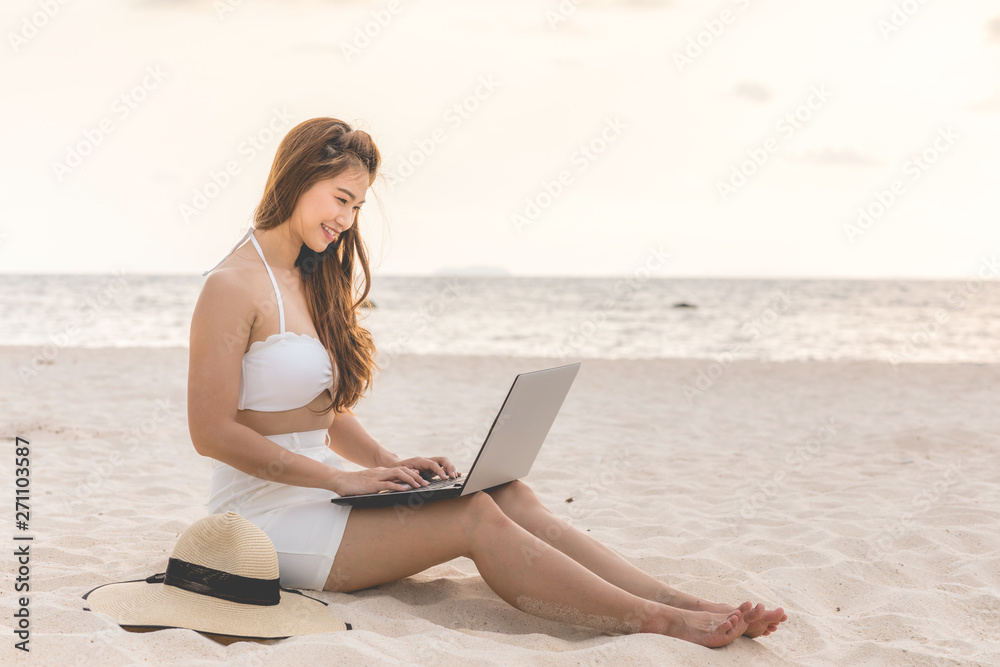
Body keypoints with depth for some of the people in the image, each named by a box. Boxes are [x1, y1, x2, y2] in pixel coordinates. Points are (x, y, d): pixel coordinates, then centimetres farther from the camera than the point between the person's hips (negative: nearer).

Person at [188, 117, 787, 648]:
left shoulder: (311, 281, 16)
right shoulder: (233, 287, -12)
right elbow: (212, 432, -18)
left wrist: (389, 464, 1)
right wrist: (343, 477, -19)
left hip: (318, 493, 8)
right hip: (267, 516, -8)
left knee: (508, 495, -13)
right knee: (472, 517, -24)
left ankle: (687, 603, -22)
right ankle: (657, 622, -27)